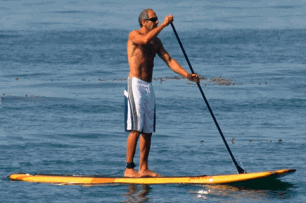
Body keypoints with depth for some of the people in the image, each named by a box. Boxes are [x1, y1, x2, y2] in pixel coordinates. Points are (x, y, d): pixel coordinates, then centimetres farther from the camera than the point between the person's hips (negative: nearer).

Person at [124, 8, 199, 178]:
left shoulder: (156, 42, 15)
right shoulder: (134, 35, -5)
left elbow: (169, 60, 8)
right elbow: (145, 40, -29)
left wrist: (186, 75, -5)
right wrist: (163, 25, -26)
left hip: (148, 87, 8)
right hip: (135, 84, -8)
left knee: (148, 130, 7)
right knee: (136, 129, -12)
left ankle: (143, 169, 12)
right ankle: (129, 169, -12)